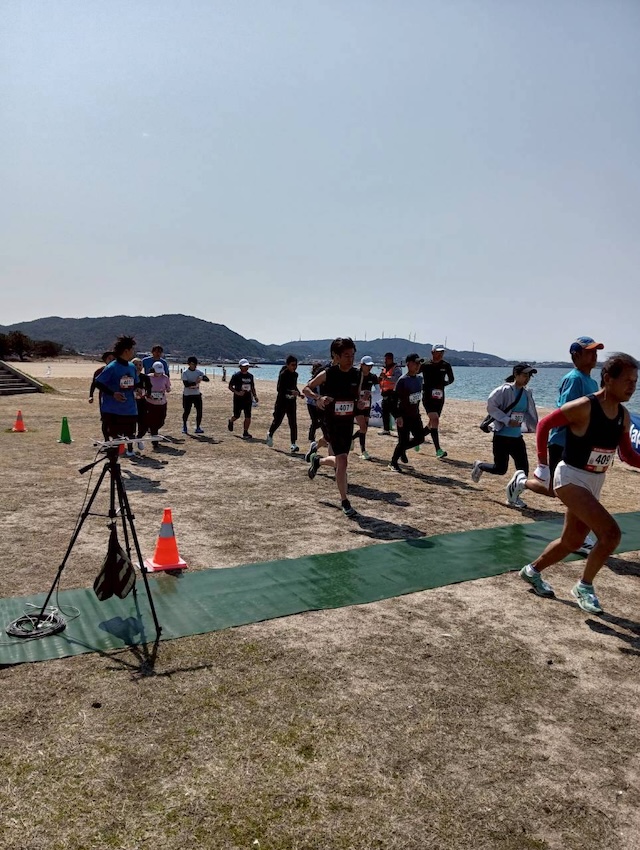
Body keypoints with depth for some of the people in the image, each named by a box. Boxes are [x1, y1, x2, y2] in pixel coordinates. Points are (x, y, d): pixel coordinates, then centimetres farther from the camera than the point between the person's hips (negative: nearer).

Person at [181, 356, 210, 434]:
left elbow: (207, 379, -10)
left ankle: (198, 427, 8)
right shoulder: (185, 373, -9)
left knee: (199, 411, -2)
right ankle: (184, 426, 26)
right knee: (186, 412, 4)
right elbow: (186, 384, -20)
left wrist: (202, 378, -29)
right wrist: (195, 383, -28)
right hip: (187, 395, -3)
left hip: (197, 394, 3)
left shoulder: (199, 372, 2)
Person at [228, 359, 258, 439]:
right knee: (237, 416, 5)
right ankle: (230, 422, 39)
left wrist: (255, 396, 8)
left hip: (248, 399, 4)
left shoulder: (250, 376, 11)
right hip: (238, 399, -4)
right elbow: (230, 386, -5)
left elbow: (252, 387, 21)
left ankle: (245, 433, 4)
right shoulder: (236, 375, -6)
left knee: (248, 417, -3)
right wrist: (237, 393, -19)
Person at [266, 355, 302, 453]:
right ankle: (270, 435, 36)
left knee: (293, 423, -3)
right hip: (282, 402, -5)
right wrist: (291, 392, -35)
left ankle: (293, 444, -3)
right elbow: (279, 389, -22)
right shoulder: (283, 374, -14)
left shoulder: (295, 375, 7)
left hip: (292, 402, 5)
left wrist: (299, 393, 5)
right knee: (277, 421, 7)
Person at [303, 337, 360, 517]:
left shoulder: (357, 375, 0)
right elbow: (306, 389, -3)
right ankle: (345, 502, 1)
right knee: (342, 460, -12)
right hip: (332, 423, -5)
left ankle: (317, 460, 49)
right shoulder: (327, 374, -12)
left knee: (340, 461, 16)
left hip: (348, 423, 5)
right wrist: (318, 397, -22)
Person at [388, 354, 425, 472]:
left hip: (415, 415, 7)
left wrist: (417, 410, 18)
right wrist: (398, 416, -23)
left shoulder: (420, 378, 4)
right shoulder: (403, 380, -18)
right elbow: (394, 399, -19)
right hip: (404, 416, -7)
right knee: (403, 442, -4)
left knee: (420, 438, 7)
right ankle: (393, 463, 16)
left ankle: (403, 449, 31)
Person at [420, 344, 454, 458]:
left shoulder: (446, 366, 3)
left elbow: (451, 379, 18)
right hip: (427, 397, -5)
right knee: (435, 420, -17)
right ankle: (438, 450, -17)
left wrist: (444, 384, 1)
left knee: (433, 423, 12)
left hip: (439, 397, 5)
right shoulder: (425, 365, -6)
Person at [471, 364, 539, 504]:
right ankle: (480, 466, 31)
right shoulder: (504, 390, -14)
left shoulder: (527, 393, 6)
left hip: (517, 437, 6)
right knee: (500, 469, 0)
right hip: (501, 436, -6)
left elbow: (529, 414, 15)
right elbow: (491, 406, -16)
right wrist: (507, 420, -22)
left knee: (523, 467, 0)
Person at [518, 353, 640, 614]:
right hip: (571, 477, -8)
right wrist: (542, 464, -12)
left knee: (571, 541, 17)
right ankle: (584, 587, 0)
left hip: (594, 483, 8)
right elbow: (544, 424, -12)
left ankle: (532, 571, 39)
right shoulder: (583, 407, -19)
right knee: (611, 532, -19)